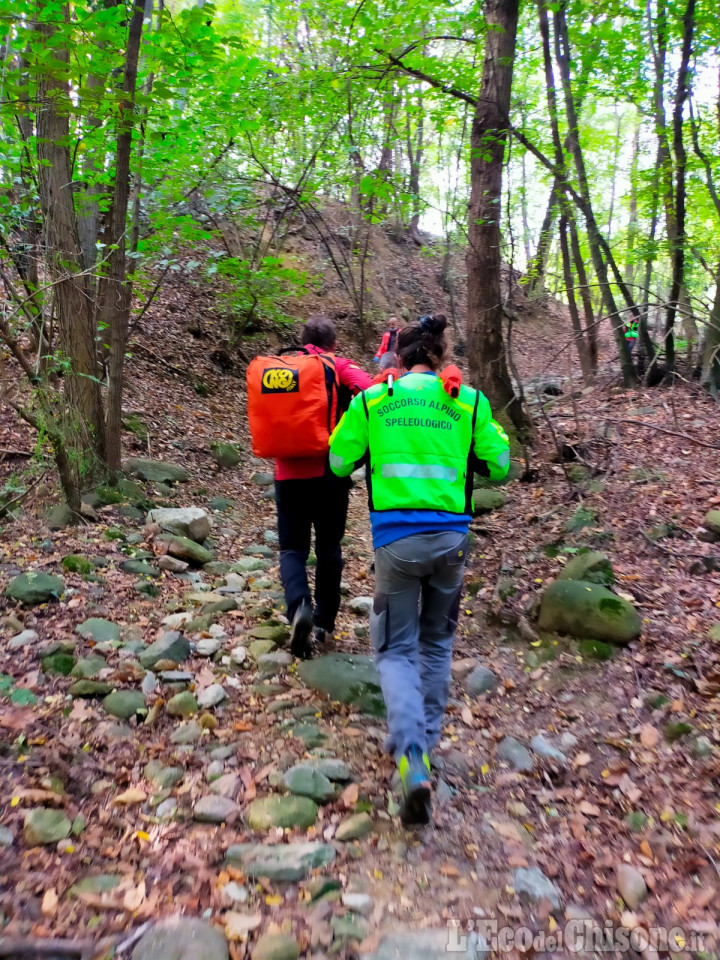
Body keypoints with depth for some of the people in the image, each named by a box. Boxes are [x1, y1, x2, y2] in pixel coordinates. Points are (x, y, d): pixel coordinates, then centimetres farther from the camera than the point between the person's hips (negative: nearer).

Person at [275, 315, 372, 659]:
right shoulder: (341, 367, -1)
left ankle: (299, 606, -19)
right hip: (330, 472, -1)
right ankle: (324, 621, 22)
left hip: (289, 473, 2)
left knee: (292, 548, 8)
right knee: (328, 547, 14)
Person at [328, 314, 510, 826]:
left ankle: (413, 762, -10)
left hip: (396, 539, -1)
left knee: (397, 650, 9)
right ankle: (427, 742, 31)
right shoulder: (469, 401, 2)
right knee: (437, 644, 21)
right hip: (451, 538, 2)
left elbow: (339, 462, 7)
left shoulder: (372, 400, 1)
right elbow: (499, 465, 6)